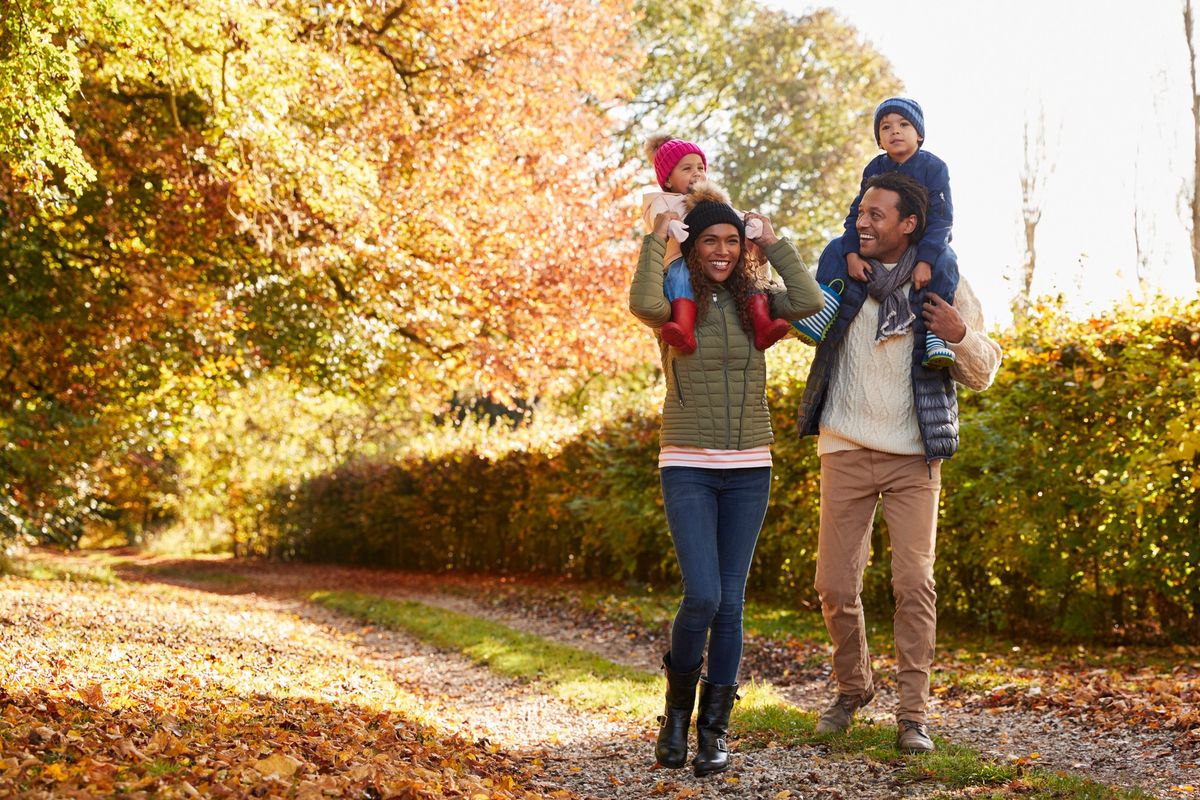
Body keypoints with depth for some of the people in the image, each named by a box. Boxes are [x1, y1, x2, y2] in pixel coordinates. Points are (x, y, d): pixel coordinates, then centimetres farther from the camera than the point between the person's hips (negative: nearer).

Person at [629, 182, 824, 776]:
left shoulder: (754, 303, 7)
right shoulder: (675, 302, -1)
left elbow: (810, 301, -11)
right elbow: (642, 304, -25)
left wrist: (773, 242, -3)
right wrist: (656, 237, -14)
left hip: (749, 469, 3)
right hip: (689, 468, -3)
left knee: (730, 602, 3)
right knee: (703, 596, -13)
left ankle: (714, 729, 14)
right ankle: (677, 707, 13)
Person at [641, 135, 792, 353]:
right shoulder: (662, 201, 19)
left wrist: (752, 223, -10)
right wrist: (671, 226, -31)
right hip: (680, 260, -4)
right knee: (681, 275, -38)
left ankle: (763, 326, -37)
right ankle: (683, 331, -59)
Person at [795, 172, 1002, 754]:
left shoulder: (944, 284, 1)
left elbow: (983, 374, 5)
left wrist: (961, 335, -17)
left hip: (913, 455, -1)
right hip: (846, 450, 2)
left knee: (915, 584, -6)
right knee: (835, 585, 3)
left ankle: (912, 714, 3)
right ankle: (852, 686, 27)